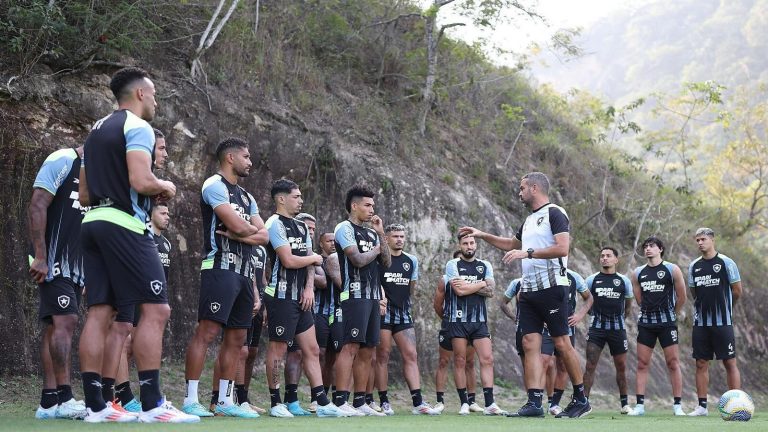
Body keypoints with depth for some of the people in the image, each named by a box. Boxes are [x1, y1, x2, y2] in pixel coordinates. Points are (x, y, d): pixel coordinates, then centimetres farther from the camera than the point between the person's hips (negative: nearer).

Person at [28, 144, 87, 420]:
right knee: (65, 321, -15)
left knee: (56, 326, 6)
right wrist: (40, 257, -21)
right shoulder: (62, 161, -9)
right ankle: (64, 398, -16)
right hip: (52, 261, -8)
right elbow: (36, 207, -15)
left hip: (74, 265, 8)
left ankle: (49, 401, 6)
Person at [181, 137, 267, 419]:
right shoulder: (215, 186, -5)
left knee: (236, 338, 8)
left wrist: (238, 233, -7)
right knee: (207, 332, -13)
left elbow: (263, 236, 12)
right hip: (220, 268, -9)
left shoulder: (246, 197, 23)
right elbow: (239, 226, -16)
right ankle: (190, 400, -13)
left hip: (243, 272, 9)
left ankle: (225, 401, 12)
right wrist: (251, 228, 6)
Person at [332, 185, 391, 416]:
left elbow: (387, 262, 15)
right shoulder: (345, 228, -4)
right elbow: (358, 259, -15)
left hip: (373, 296, 8)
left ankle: (360, 402, 10)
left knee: (367, 350, 7)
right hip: (355, 294, -8)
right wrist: (376, 249, 3)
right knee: (351, 346, -15)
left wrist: (381, 235, 8)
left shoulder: (371, 233, 21)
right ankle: (340, 401, -17)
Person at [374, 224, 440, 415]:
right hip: (383, 314, -5)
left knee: (411, 356, -3)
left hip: (403, 315, 5)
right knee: (382, 356, -2)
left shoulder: (411, 260, 13)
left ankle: (418, 402, -6)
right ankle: (384, 402, 4)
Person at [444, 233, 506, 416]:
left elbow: (490, 291, 1)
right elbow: (459, 290, -11)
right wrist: (481, 284, -2)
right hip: (458, 319, -3)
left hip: (479, 320, 3)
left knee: (487, 359, -6)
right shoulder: (452, 265, 3)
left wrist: (467, 285, -7)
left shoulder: (485, 266, 15)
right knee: (460, 361, -2)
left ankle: (489, 404, -8)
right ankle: (464, 403, 5)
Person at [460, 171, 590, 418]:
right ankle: (534, 403, -4)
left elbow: (562, 248, -19)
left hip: (551, 287, -8)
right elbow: (512, 244, 39)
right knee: (530, 343, -1)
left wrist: (527, 253, -20)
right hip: (528, 291, 8)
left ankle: (581, 400, 6)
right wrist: (482, 235, 35)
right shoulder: (529, 220, 21)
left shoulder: (554, 213, -5)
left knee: (562, 343, -5)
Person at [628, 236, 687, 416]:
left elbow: (682, 297, 5)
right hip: (645, 322, 4)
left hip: (667, 323, -4)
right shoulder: (637, 273, 10)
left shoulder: (672, 270, -1)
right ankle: (640, 405, 3)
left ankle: (677, 406, 1)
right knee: (642, 364, 1)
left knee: (673, 363, -3)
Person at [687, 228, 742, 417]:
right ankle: (702, 406, 10)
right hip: (701, 322, 5)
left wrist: (723, 306, 10)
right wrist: (704, 306, 11)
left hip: (723, 322, -5)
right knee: (701, 364, 5)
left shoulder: (726, 263, -5)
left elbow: (737, 291, 0)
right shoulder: (694, 266, 9)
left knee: (730, 363, -3)